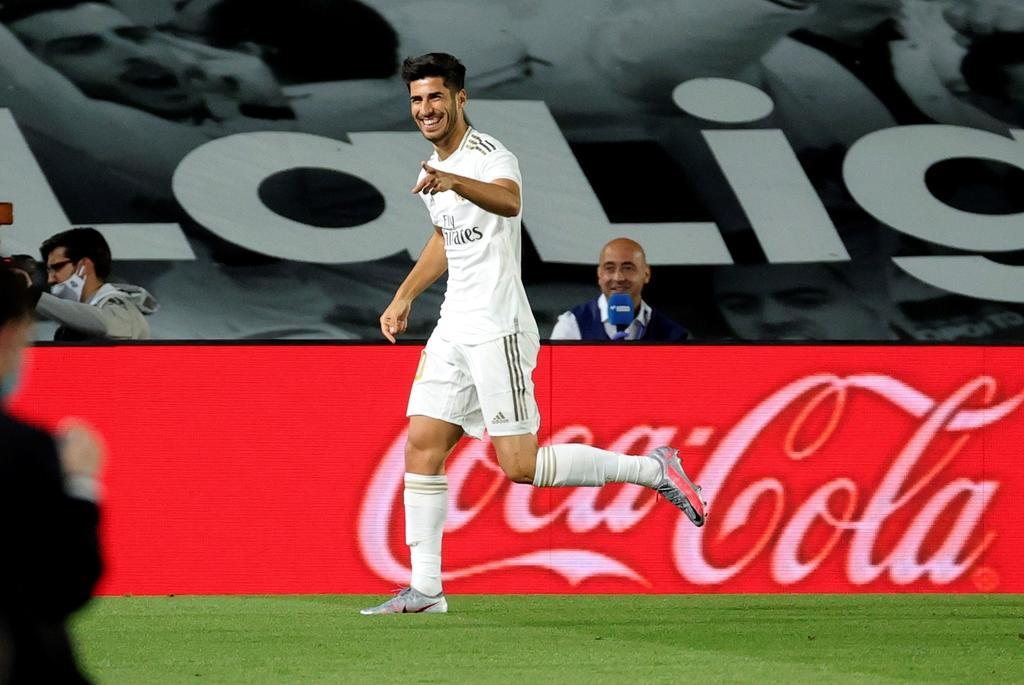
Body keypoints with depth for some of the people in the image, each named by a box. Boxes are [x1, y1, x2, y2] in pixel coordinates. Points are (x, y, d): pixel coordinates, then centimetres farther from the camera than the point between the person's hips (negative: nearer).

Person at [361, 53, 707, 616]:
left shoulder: (489, 157, -14)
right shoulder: (432, 169, 14)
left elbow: (509, 201, -39)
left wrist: (453, 182, -57)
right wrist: (405, 295, 28)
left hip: (497, 331, -8)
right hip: (453, 331, 8)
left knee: (521, 467, -10)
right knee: (421, 447, -1)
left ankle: (654, 470, 4)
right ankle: (425, 590, 2)